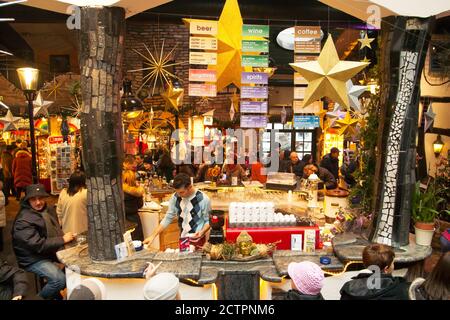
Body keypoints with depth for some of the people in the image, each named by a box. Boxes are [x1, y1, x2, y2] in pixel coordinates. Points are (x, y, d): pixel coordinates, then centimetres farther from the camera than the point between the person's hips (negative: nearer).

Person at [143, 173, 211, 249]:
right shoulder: (175, 197, -7)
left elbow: (208, 221, -8)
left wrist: (202, 232, -27)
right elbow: (167, 218, 0)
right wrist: (153, 236, -6)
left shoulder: (203, 199, -18)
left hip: (197, 240, -4)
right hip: (182, 239, 4)